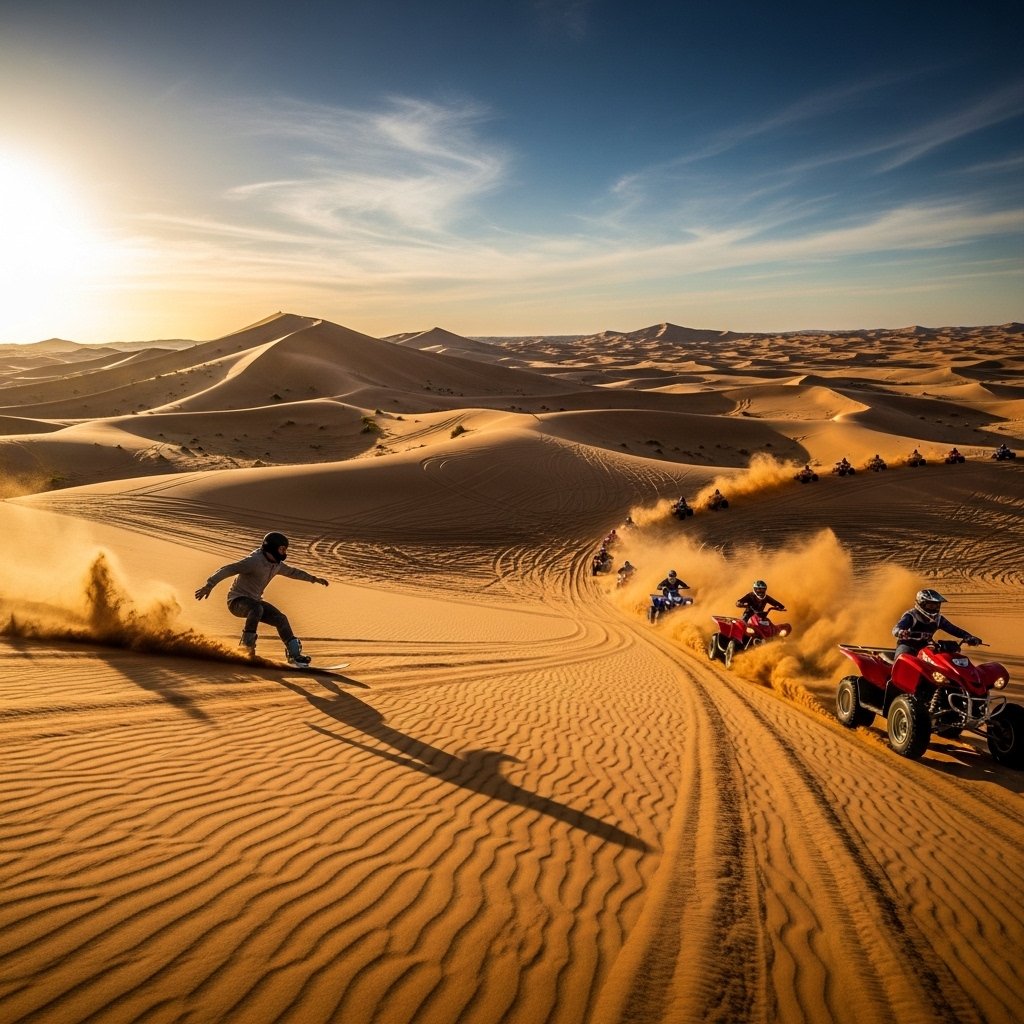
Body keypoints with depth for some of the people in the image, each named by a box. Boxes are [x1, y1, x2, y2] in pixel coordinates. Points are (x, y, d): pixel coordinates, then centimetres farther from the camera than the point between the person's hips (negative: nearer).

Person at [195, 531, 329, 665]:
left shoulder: (276, 564, 5)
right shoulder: (255, 561, -24)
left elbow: (292, 571, 24)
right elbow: (227, 570, -30)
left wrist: (313, 578, 31)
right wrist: (209, 585, -40)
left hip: (254, 601, 8)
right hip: (237, 600, -8)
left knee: (281, 619, -3)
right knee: (257, 608, -38)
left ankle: (294, 654, 4)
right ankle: (248, 642, -18)